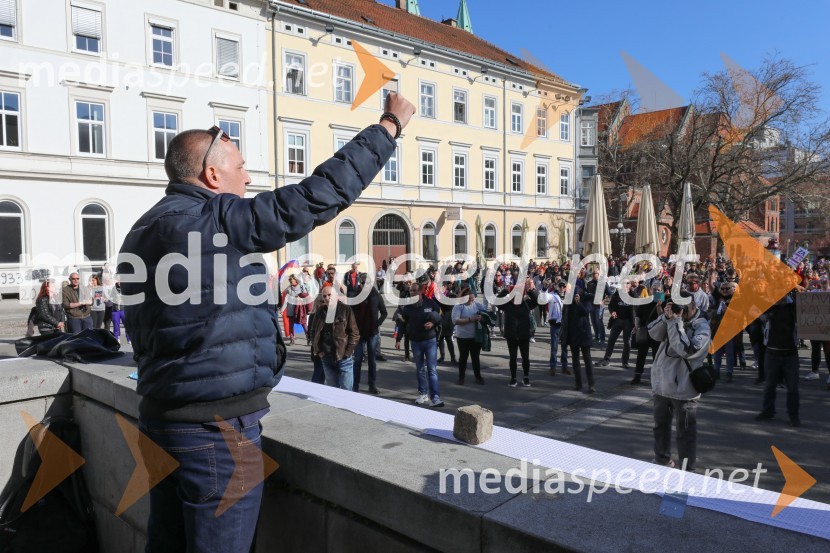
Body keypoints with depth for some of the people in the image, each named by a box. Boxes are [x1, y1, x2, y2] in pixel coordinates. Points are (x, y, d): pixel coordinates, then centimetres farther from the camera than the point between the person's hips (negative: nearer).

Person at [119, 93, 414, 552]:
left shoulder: (143, 232, 11)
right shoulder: (217, 219, -17)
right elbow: (318, 196, -19)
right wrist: (389, 125, -9)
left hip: (161, 415, 9)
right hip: (217, 427, -9)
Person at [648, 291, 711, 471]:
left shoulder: (702, 327, -15)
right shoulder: (674, 319, 4)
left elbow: (687, 350, -29)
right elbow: (654, 334, -4)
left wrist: (675, 322, -27)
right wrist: (665, 317, -18)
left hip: (683, 389, -7)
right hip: (662, 384, 7)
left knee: (685, 432, 2)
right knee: (660, 425, 23)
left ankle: (686, 469, 13)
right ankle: (662, 460, 42)